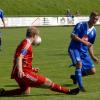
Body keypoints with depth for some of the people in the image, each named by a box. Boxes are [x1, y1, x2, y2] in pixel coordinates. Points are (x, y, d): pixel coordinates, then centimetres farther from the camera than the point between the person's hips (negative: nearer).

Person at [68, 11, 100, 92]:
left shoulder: (93, 31, 10)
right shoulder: (81, 25, -9)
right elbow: (73, 36, -16)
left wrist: (92, 56, 11)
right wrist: (84, 42, -22)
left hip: (84, 51, 6)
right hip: (74, 49, -6)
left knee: (92, 71, 0)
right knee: (79, 63, -32)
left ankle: (75, 76, 24)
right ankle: (81, 86, -24)